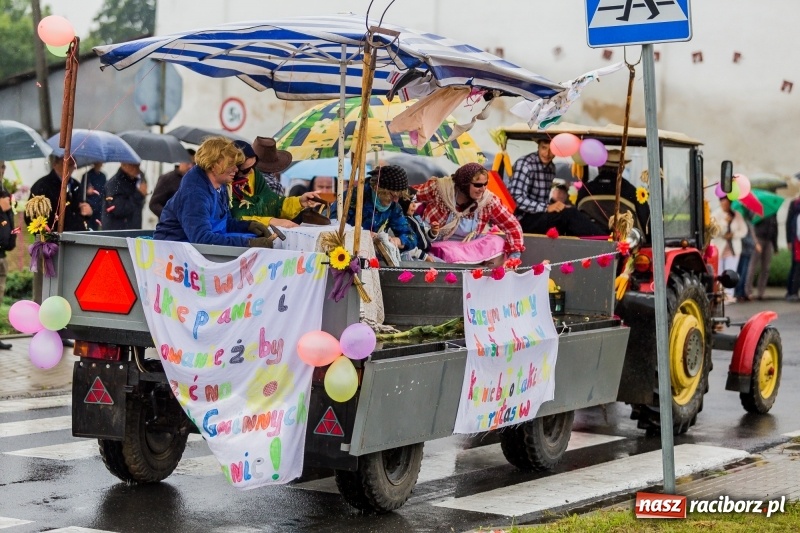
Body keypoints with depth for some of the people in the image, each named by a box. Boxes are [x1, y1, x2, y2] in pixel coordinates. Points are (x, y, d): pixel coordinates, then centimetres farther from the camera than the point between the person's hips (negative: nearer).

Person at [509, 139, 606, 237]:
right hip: (524, 219, -7)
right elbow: (517, 198, -20)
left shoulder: (551, 167, 12)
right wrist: (547, 208, -26)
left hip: (541, 216, 7)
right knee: (569, 214, -27)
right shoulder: (524, 164, -11)